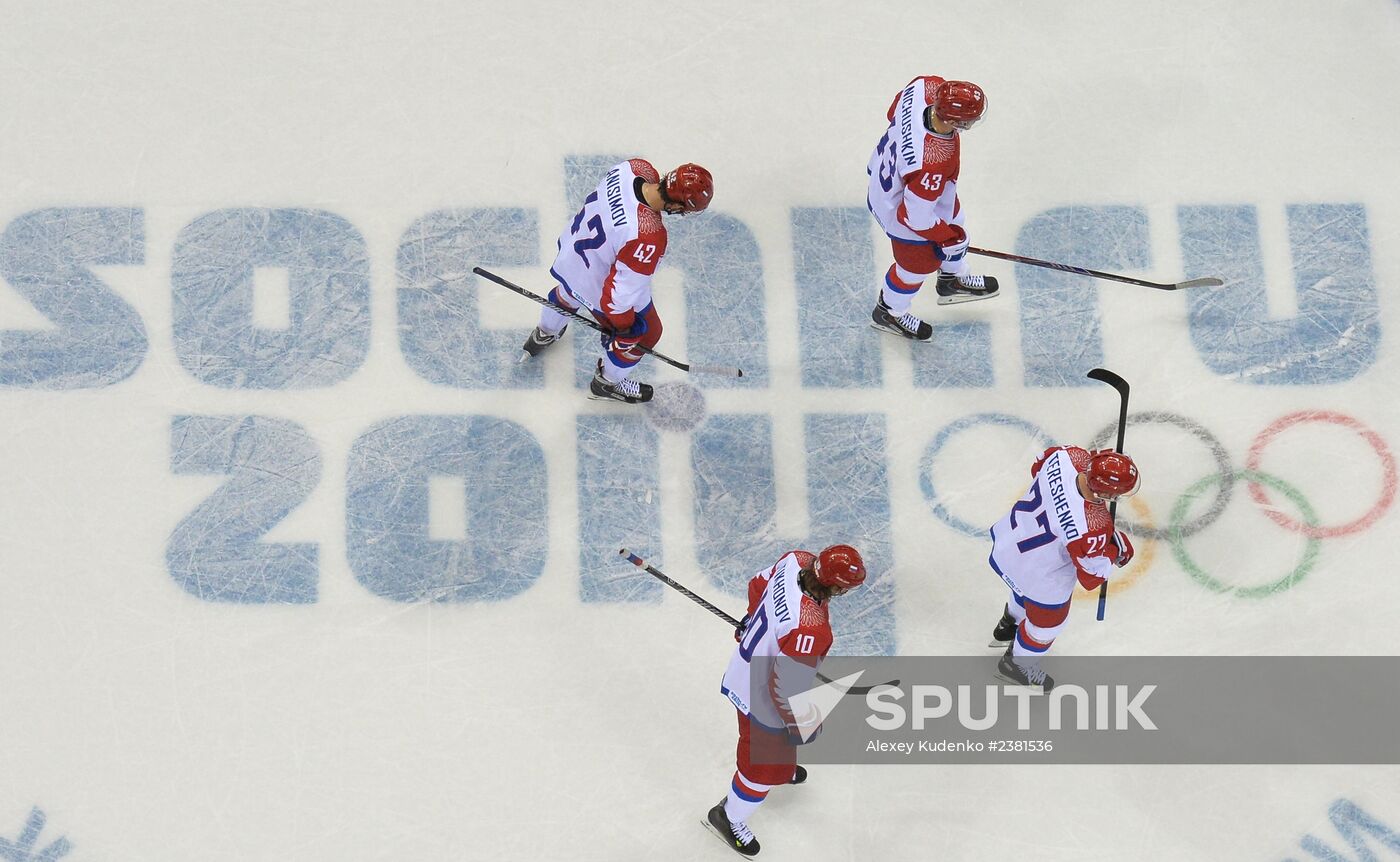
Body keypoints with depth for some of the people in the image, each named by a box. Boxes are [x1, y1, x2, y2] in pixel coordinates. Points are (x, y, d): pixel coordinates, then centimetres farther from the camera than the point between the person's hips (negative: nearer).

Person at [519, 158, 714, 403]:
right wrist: (622, 323, -13)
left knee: (568, 293, 41)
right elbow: (620, 290, -32)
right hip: (597, 288, -7)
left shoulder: (637, 169, -25)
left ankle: (543, 335, 70)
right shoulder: (648, 238, -44)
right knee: (644, 332, 21)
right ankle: (608, 383, 47)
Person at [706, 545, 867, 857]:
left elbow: (759, 584, 1)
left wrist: (755, 618, 22)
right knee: (764, 765, 17)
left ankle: (782, 768, 67)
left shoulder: (797, 561, -22)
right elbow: (786, 685, -32)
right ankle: (727, 817, 41)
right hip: (762, 698, -8)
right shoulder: (811, 628, -44)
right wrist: (800, 725, -14)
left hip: (746, 665, 8)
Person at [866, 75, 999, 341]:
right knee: (921, 262, 20)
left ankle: (953, 280, 60)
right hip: (900, 206, -8)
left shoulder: (927, 86, -30)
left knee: (953, 217, 32)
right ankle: (888, 312, 50)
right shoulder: (933, 163, -47)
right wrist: (948, 237, -13)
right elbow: (915, 215, -32)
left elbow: (895, 111, -4)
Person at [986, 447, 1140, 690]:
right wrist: (1116, 549, -9)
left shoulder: (1070, 456, -28)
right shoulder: (1092, 529, -43)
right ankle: (1017, 665, 56)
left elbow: (1038, 467, -1)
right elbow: (1092, 576, -24)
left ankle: (1008, 627, 71)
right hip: (1042, 578, -7)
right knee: (1048, 621, 27)